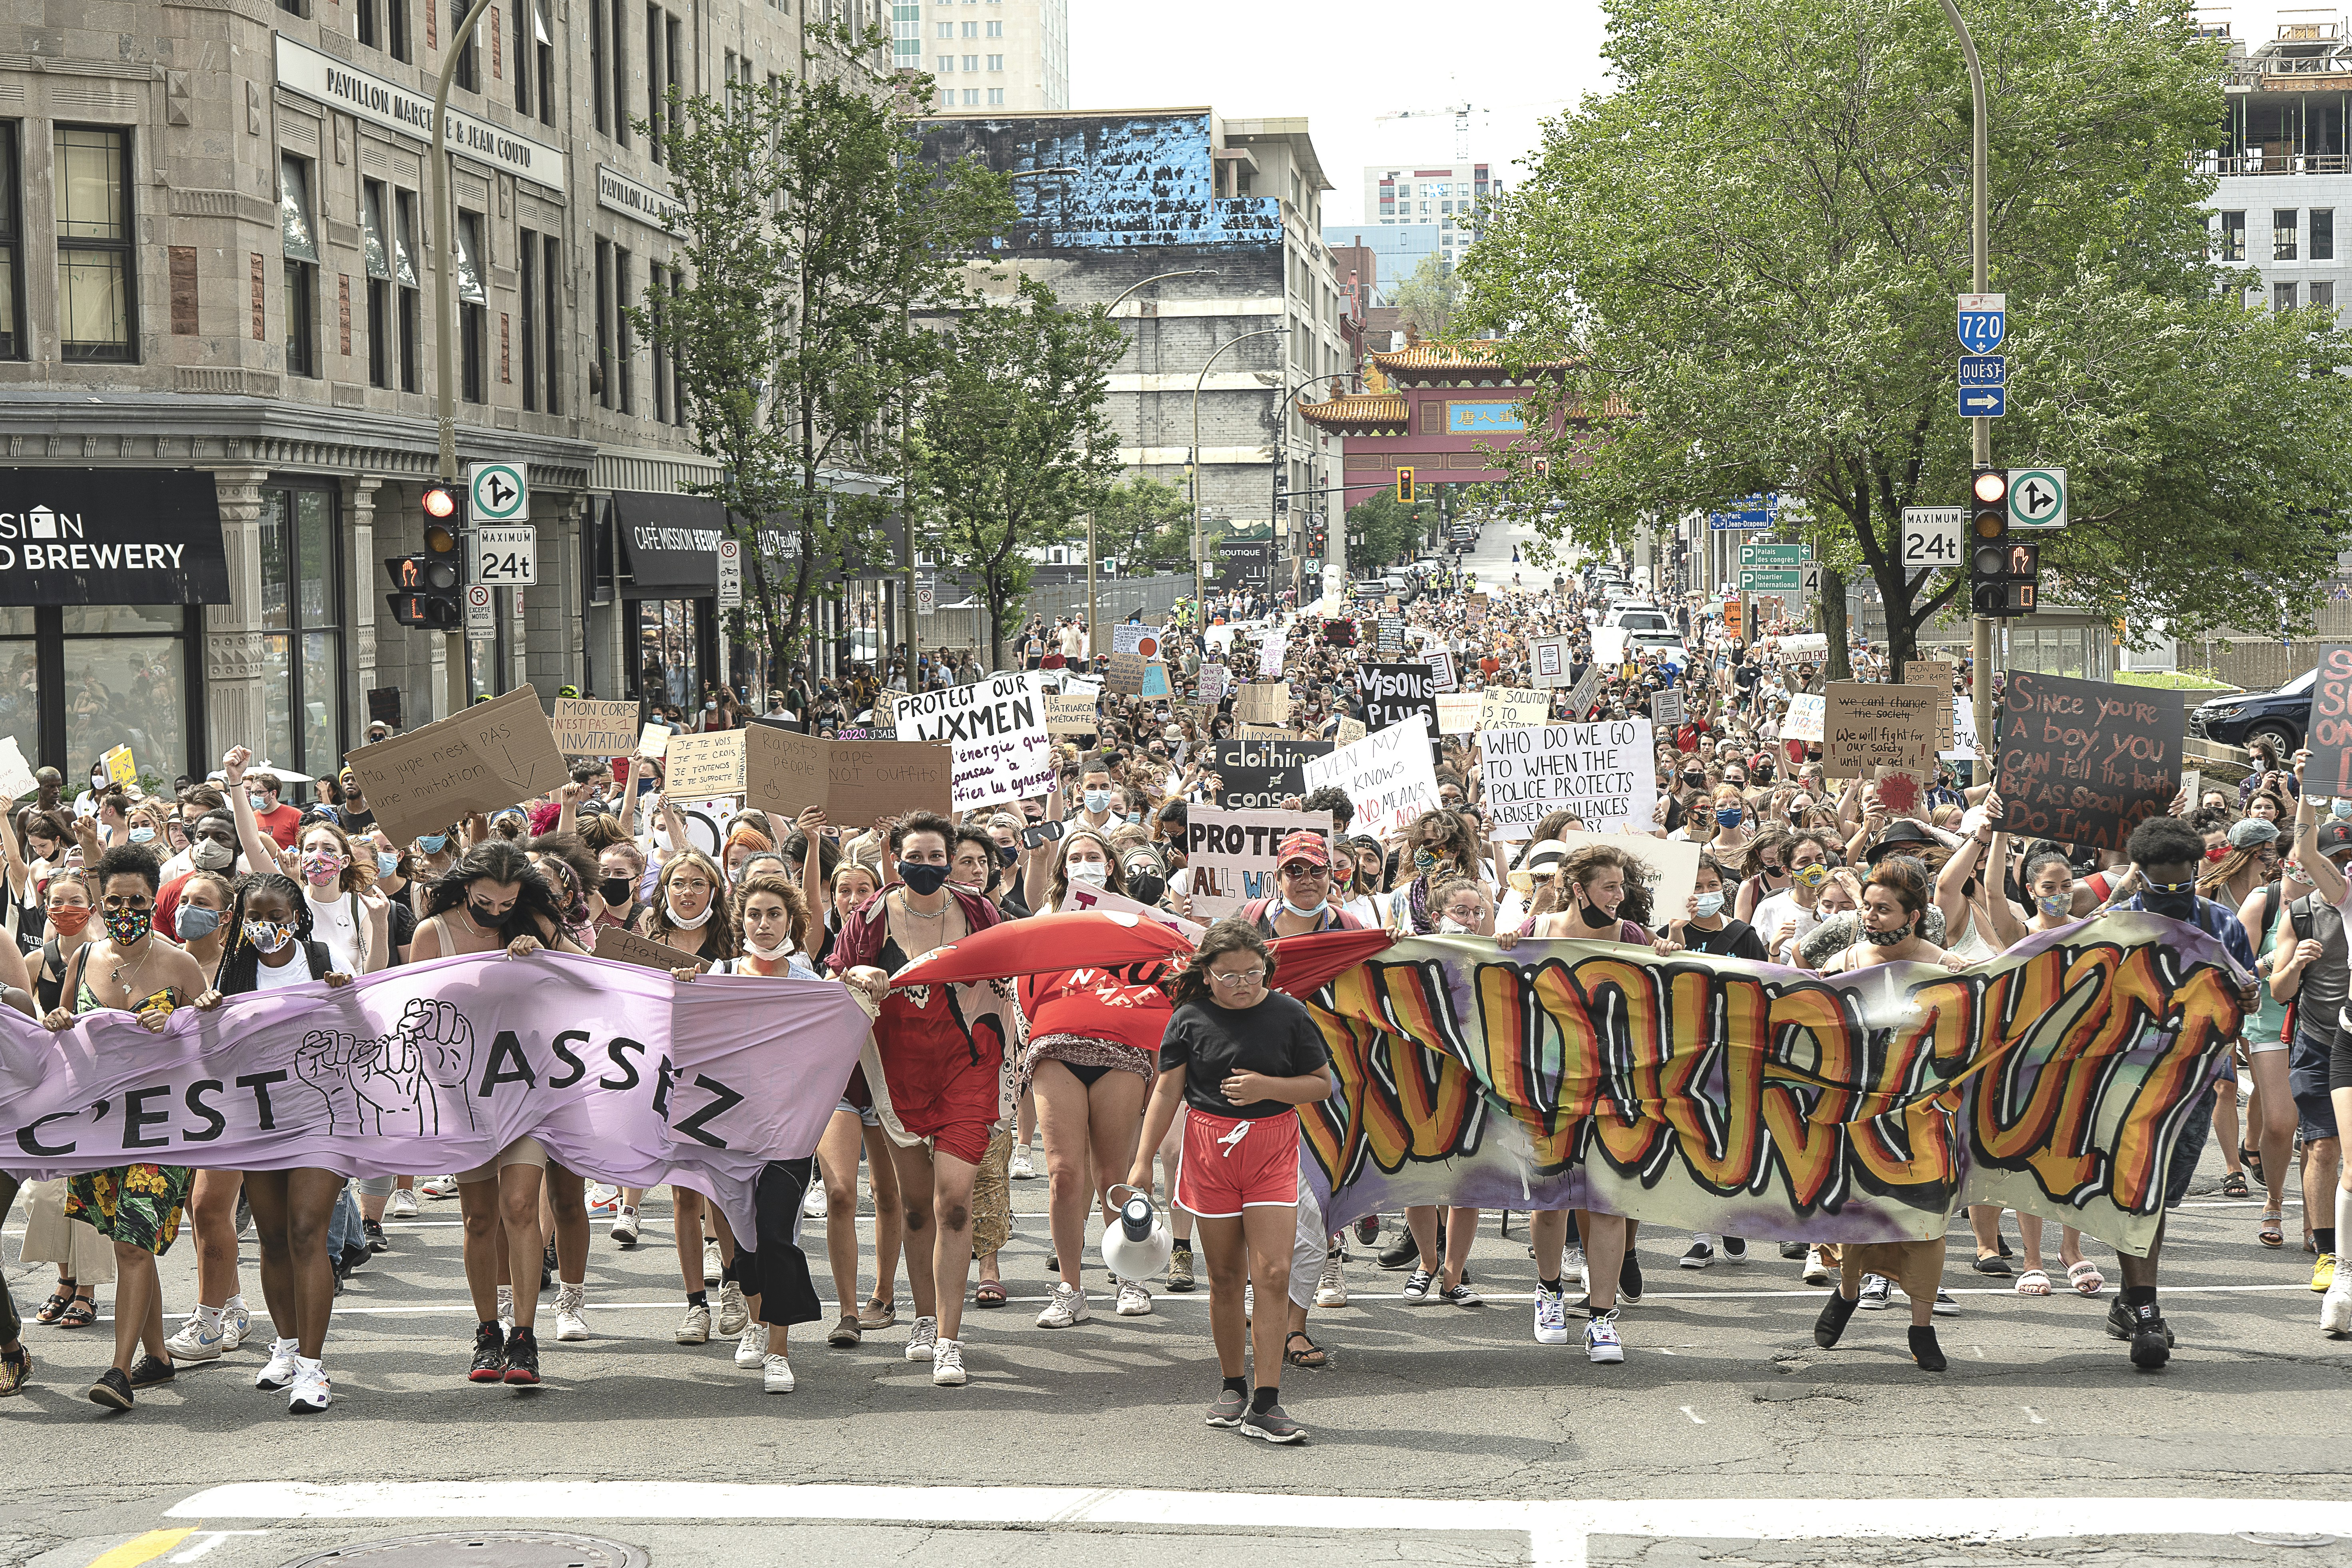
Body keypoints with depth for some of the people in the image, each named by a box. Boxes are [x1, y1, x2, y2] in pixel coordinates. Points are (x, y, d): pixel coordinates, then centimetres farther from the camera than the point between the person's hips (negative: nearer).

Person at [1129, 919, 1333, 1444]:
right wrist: (1142, 1161, 0)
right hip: (1210, 1150, 1)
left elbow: (1323, 1085, 4)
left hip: (1272, 1152, -1)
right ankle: (1233, 1387, 23)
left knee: (1272, 1275, -11)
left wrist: (1268, 1088, -13)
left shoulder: (1288, 1014, 0)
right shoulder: (1191, 1018, 0)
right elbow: (1167, 1092, 3)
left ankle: (1265, 1403, -10)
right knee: (1225, 1278, 7)